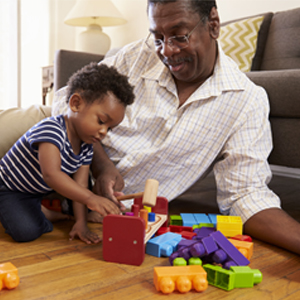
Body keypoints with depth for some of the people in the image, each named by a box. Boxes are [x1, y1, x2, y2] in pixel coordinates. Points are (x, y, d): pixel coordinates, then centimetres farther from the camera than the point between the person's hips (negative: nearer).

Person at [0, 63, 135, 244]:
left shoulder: (86, 147, -8)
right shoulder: (51, 129, -33)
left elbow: (79, 187, -9)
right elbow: (51, 174, -46)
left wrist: (81, 223, -19)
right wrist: (90, 198, -54)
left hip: (41, 191, 8)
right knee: (27, 231, -28)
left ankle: (40, 210, 5)